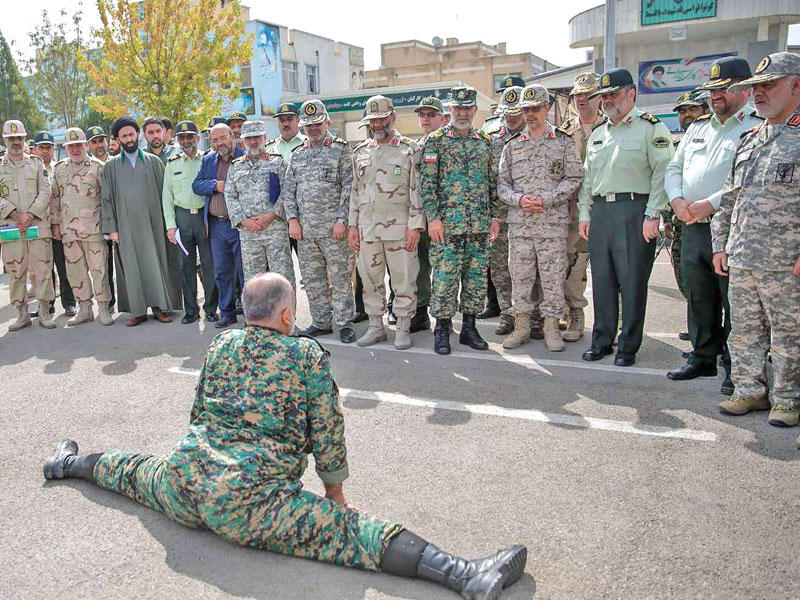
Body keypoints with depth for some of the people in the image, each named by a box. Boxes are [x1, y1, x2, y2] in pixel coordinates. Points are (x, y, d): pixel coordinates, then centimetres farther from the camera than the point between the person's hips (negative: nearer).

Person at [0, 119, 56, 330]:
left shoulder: (36, 163, 10)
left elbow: (45, 193, 1)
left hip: (38, 225, 0)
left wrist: (29, 214, -11)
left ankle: (44, 313, 6)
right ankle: (22, 314, 11)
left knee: (42, 269, -2)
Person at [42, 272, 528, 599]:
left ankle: (70, 462, 59)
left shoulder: (222, 344, 13)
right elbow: (328, 434, 0)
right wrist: (335, 492, 14)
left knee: (140, 471, 36)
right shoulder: (309, 355, -3)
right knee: (347, 529, -19)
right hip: (248, 502, -6)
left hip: (185, 480, 6)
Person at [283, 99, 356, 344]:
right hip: (305, 230, 5)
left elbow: (348, 188, -6)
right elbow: (289, 190, 15)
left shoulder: (341, 149, 0)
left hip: (333, 229, -5)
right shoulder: (298, 154, 15)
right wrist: (292, 219, 3)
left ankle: (345, 324, 8)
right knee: (312, 279, 10)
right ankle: (321, 322, 21)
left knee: (340, 278, -1)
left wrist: (341, 220, -14)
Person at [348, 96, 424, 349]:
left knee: (403, 280, 0)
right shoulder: (360, 152, 14)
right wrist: (352, 226, 10)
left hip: (399, 227, -4)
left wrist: (415, 226, -11)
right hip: (367, 229, 4)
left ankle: (403, 329, 11)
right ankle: (375, 326, 21)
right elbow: (354, 191, 16)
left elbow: (417, 190, -4)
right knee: (370, 279, 9)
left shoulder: (409, 149, 0)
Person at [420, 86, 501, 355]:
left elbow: (493, 183, 16)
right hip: (447, 222, -4)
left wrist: (495, 216, 10)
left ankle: (469, 328, 19)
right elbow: (428, 183, -5)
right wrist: (433, 218, -12)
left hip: (480, 224, 5)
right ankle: (442, 330, 9)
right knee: (445, 277, -3)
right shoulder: (436, 140, 1)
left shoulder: (484, 141, 14)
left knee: (477, 278, 8)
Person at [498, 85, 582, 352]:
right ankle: (521, 326, 16)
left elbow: (573, 179, -2)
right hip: (519, 222, 2)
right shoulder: (512, 145, 13)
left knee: (553, 276, 1)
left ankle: (551, 327, 11)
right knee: (520, 275, 6)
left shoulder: (563, 142, 6)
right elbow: (502, 183, 10)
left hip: (553, 222, -2)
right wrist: (519, 199, -10)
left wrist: (544, 200, -13)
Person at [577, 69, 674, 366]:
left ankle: (628, 347, 8)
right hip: (600, 211, 6)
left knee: (632, 282, -2)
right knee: (601, 279, 9)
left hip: (634, 211, -6)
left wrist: (652, 215, -15)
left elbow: (662, 174, -8)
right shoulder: (597, 134, 20)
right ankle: (602, 340, 20)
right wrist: (584, 213, 13)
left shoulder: (651, 128, -1)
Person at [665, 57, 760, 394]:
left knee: (734, 302, 0)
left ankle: (736, 369, 11)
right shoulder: (699, 126, 19)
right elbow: (673, 167, 18)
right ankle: (703, 358, 28)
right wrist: (677, 200, -1)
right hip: (693, 229, 7)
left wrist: (712, 203, -21)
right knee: (698, 300, 15)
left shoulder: (758, 126, -5)